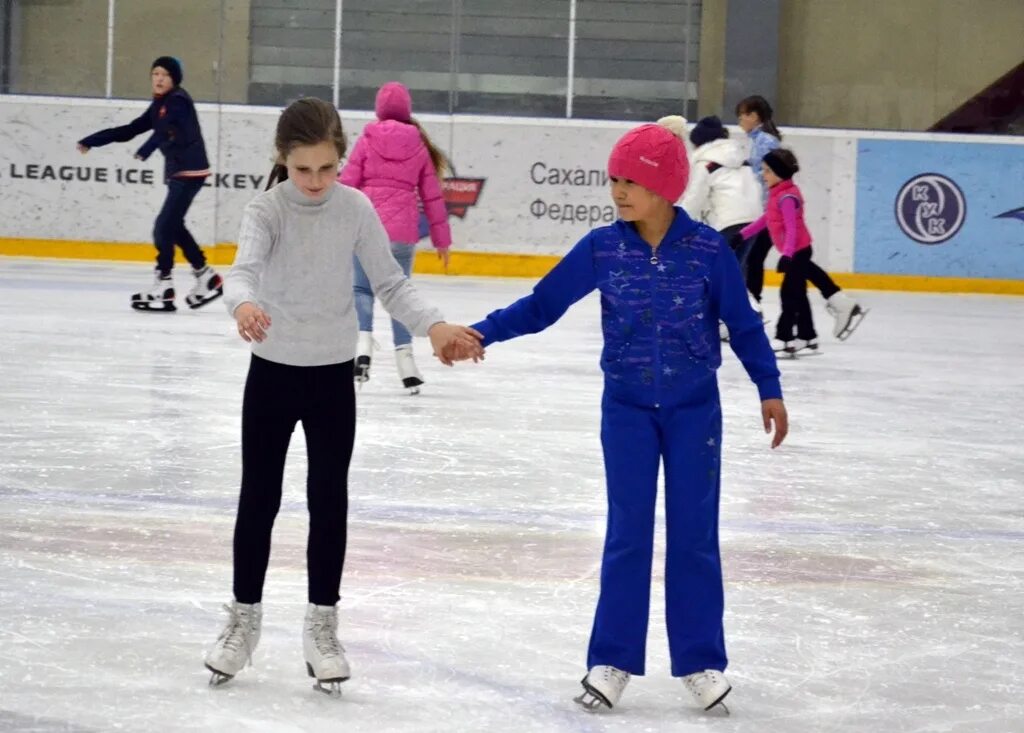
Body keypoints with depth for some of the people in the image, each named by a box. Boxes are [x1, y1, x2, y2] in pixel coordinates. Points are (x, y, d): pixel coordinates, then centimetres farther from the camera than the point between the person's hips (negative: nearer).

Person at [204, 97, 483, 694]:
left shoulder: (356, 209, -6)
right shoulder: (268, 210, -13)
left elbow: (391, 283, -3)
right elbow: (245, 269, -30)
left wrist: (434, 326, -18)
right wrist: (244, 305, -52)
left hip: (333, 375, 1)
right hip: (273, 372, -1)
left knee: (330, 500, 7)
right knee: (259, 498, 9)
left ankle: (322, 626, 19)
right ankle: (245, 618, 25)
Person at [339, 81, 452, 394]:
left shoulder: (368, 140, 1)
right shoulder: (419, 145, 8)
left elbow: (347, 183, -3)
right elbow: (432, 195, 10)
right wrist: (441, 238, 16)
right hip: (403, 230, 2)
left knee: (362, 288, 10)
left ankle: (363, 344, -13)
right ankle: (405, 360, 7)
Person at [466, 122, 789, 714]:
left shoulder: (707, 250, -10)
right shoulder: (602, 248, -7)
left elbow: (743, 323, 0)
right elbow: (542, 305, -2)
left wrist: (769, 389, 0)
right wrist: (481, 333, -13)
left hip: (695, 410, -1)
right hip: (628, 409, 1)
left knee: (695, 535, 5)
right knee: (627, 534, 3)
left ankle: (701, 661, 14)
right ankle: (611, 661, 11)